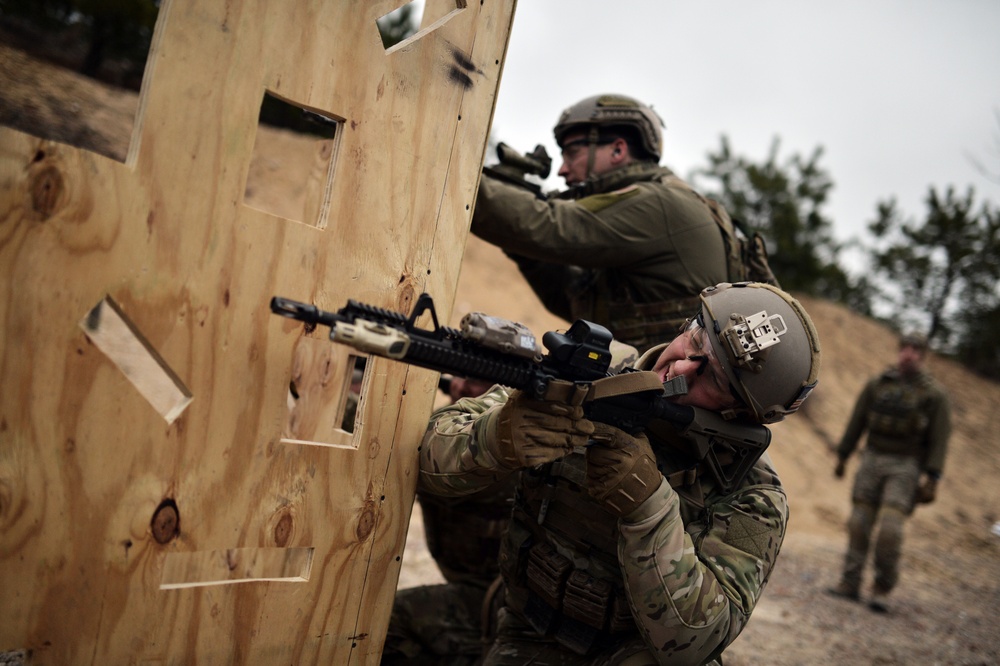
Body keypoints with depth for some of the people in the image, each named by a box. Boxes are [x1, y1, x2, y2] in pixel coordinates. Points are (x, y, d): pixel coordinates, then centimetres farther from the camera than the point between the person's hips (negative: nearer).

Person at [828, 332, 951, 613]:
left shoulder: (934, 394, -5)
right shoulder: (877, 384, 3)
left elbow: (939, 440, -6)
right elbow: (857, 422, 9)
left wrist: (932, 480, -12)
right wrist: (842, 457, 11)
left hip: (906, 467, -3)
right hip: (872, 460, 3)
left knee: (890, 528, -14)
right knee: (859, 523, 0)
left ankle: (882, 588, 1)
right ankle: (850, 584, 6)